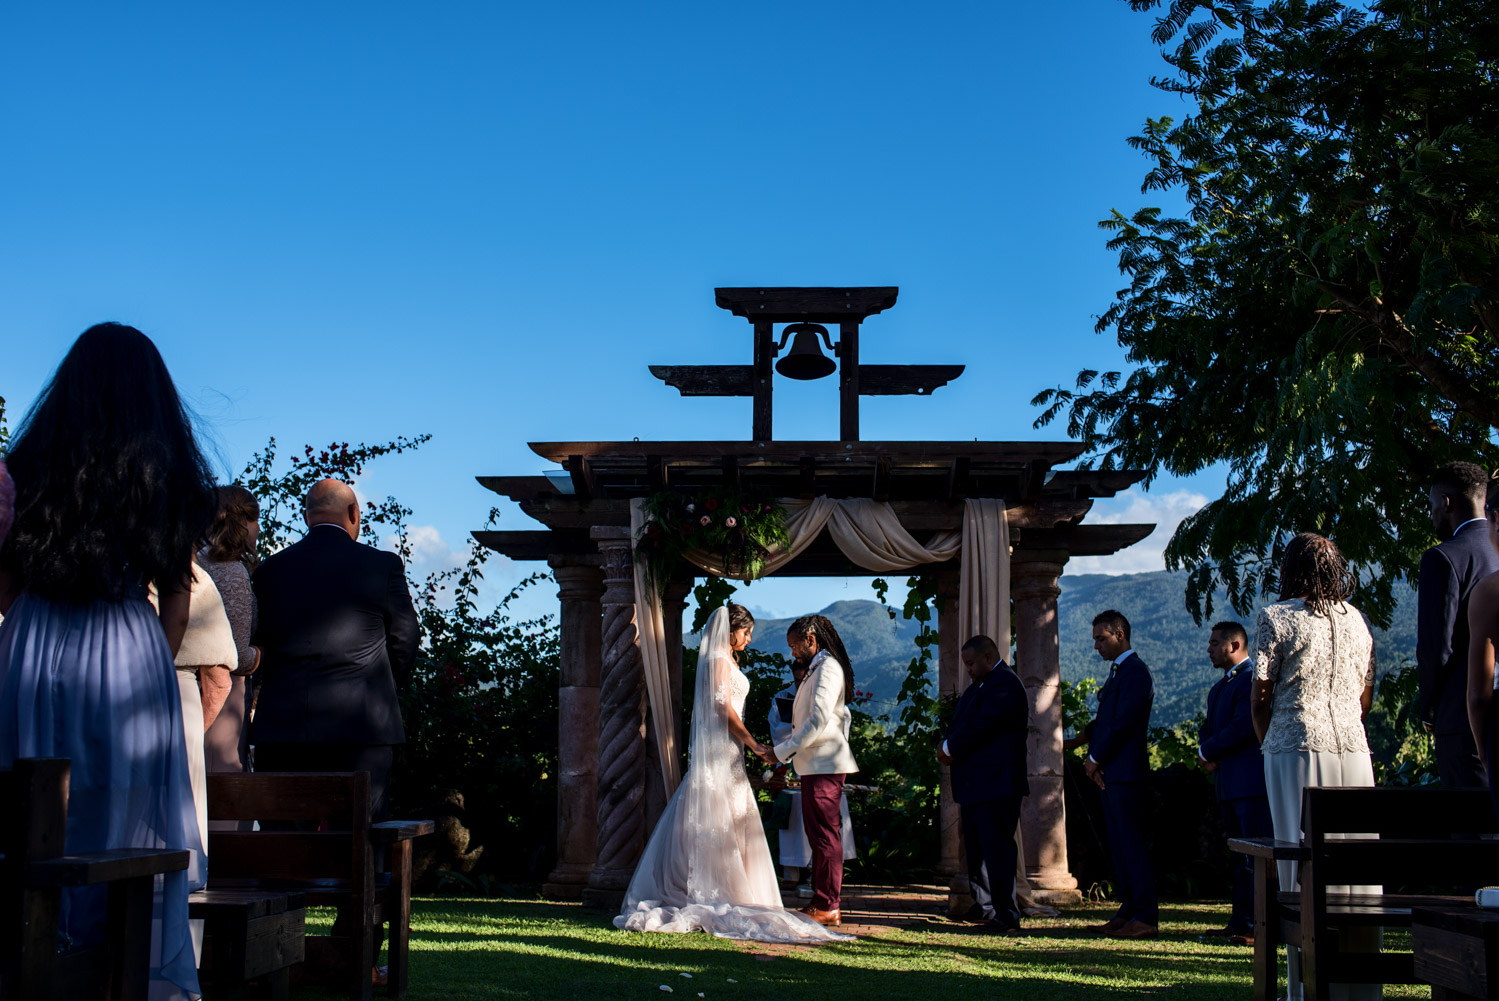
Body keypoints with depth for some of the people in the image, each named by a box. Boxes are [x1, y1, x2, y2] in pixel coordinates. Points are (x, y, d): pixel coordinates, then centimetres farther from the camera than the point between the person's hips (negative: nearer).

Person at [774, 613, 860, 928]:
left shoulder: (827, 667, -11)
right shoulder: (817, 669, 20)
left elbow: (819, 720, -21)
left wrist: (782, 752, -16)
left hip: (824, 765, -10)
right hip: (816, 764, 10)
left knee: (825, 835, -9)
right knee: (819, 835, 12)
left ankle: (828, 907, -7)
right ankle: (822, 902, 17)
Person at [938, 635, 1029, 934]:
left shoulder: (1004, 687, -14)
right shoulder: (978, 686, 20)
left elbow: (978, 728, -20)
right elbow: (957, 725, 19)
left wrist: (949, 749, -6)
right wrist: (949, 748, -1)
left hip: (996, 785, -11)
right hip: (973, 786, 11)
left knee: (996, 849, -9)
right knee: (975, 850, 13)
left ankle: (1006, 916, -7)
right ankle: (987, 909, 20)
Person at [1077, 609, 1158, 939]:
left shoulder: (1134, 671, -13)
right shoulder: (1120, 671, 19)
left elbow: (1123, 723, -18)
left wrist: (1095, 758, -11)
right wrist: (1090, 732, 1)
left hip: (1125, 773, -10)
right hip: (1111, 774, 10)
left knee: (1132, 845, -8)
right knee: (1120, 846, 12)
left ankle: (1146, 919, -6)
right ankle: (1127, 913, 16)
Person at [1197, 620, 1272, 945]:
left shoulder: (1252, 679, -10)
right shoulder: (1219, 687, 22)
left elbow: (1243, 727, -19)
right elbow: (1208, 729, 22)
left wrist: (1208, 751, -7)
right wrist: (1207, 754, 0)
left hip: (1251, 781, -10)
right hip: (1229, 784, 10)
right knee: (1240, 856, 12)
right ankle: (1240, 921, 15)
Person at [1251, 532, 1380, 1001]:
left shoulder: (1276, 618, -2)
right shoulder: (1358, 620, 13)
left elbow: (1261, 697, -2)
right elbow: (1366, 697, 16)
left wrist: (1267, 746, 13)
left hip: (1296, 749, -4)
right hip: (1353, 750, 4)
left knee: (1304, 862, -2)